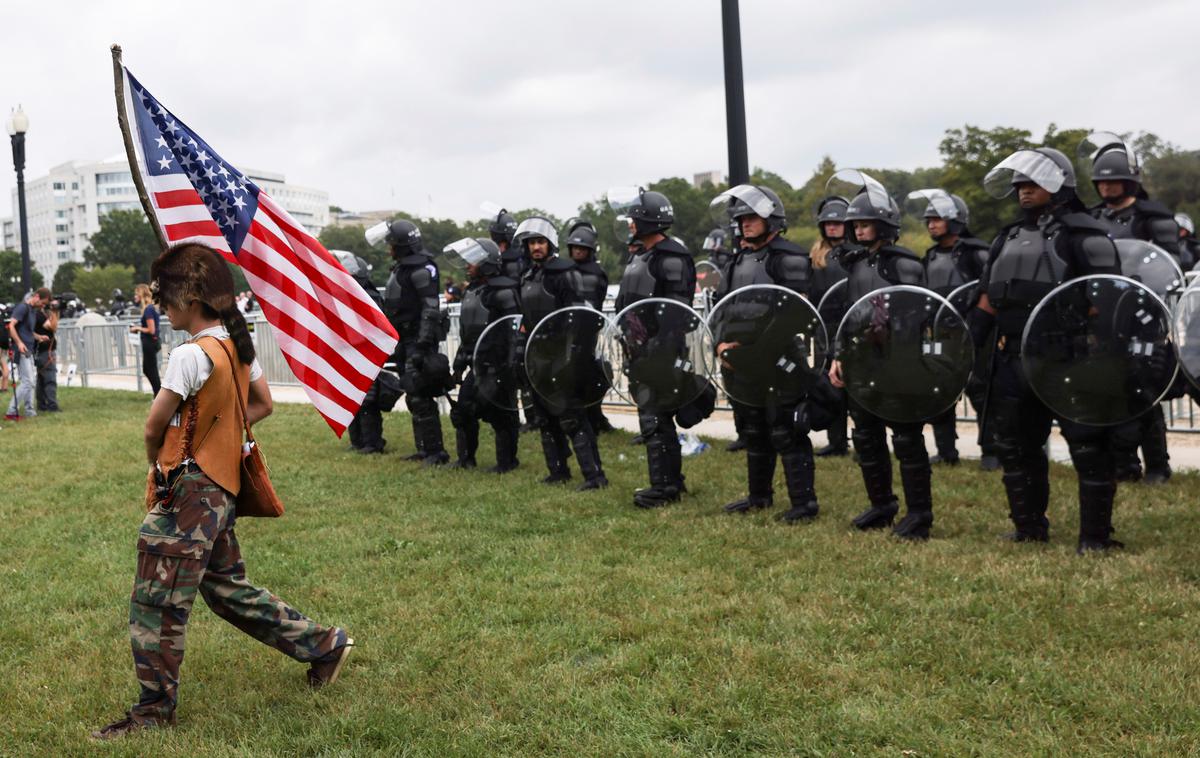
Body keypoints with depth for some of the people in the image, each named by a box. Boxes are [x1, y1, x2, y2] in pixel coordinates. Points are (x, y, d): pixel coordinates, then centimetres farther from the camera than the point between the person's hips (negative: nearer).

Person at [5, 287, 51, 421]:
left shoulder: (34, 310, 15)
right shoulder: (22, 307, -11)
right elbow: (11, 326, -20)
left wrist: (38, 337, 11)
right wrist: (19, 342, -30)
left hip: (28, 351, 9)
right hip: (21, 350, -9)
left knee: (31, 382, 13)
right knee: (27, 382, -11)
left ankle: (29, 411, 19)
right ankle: (11, 412, -6)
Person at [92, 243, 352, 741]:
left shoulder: (191, 355, -20)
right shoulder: (239, 346, 6)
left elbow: (155, 426, -14)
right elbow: (262, 405, 18)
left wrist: (156, 463, 7)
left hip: (187, 492, -9)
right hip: (221, 489, 9)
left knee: (155, 602, 1)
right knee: (229, 587, 20)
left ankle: (155, 708, 12)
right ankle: (323, 644, 25)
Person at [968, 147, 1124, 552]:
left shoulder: (1083, 233, -5)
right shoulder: (1010, 236, 17)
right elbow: (989, 298, 18)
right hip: (1015, 358, 7)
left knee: (1086, 445, -2)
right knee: (1015, 444, 13)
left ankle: (1095, 534, 6)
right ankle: (1029, 527, 26)